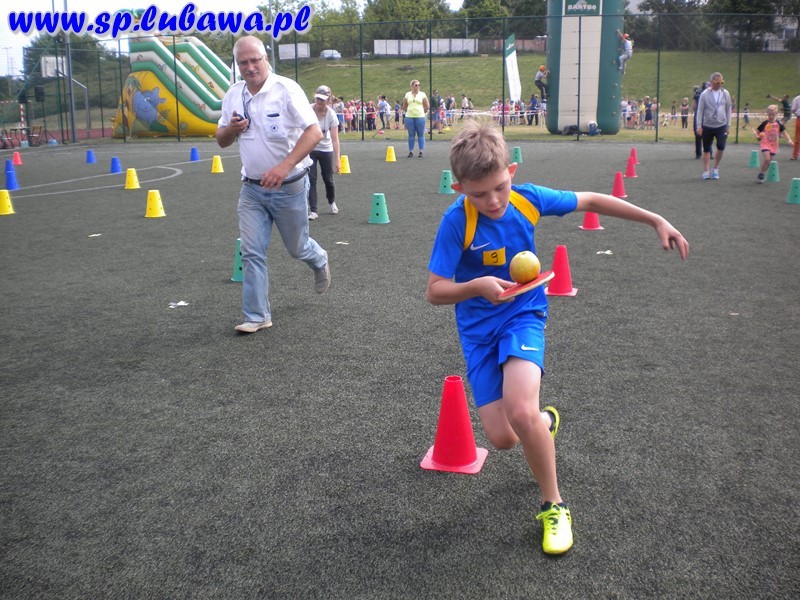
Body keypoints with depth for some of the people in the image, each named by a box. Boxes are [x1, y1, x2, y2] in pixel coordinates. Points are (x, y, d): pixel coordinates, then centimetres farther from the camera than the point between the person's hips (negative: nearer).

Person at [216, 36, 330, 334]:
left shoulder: (286, 89, -15)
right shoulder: (233, 95, 3)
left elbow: (314, 132, -22)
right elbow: (221, 140, 13)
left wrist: (284, 166, -34)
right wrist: (232, 128, -12)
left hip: (289, 187, -4)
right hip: (252, 189, 4)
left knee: (297, 247, 13)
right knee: (252, 252, -3)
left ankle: (320, 262, 48)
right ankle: (257, 316, 6)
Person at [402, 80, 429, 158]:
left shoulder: (422, 94, 2)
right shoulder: (407, 94, 6)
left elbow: (427, 106, 3)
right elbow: (404, 106, 14)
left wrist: (422, 112, 7)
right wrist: (408, 112, 11)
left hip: (420, 117, -2)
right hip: (409, 117, 2)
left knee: (420, 134, 1)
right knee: (411, 134, 6)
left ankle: (421, 151, 5)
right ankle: (411, 151, 10)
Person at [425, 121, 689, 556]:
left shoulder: (527, 199, -13)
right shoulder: (457, 221, -20)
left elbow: (590, 201, 3)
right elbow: (434, 292, -18)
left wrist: (655, 220, 4)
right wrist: (477, 287, -37)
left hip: (524, 314, 0)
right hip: (479, 329, 0)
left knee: (520, 411, -26)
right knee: (502, 438, -6)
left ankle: (554, 505, -1)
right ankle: (544, 421, 33)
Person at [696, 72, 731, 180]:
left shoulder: (725, 93, 2)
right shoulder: (705, 94, -5)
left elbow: (728, 109, 8)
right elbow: (700, 110, -3)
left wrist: (728, 125, 7)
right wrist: (699, 126, -8)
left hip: (721, 125, 1)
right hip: (707, 126, -1)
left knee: (721, 146, -12)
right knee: (706, 149, 6)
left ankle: (715, 168, 8)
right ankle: (706, 171, 15)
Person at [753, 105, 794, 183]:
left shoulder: (779, 124, 1)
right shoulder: (765, 123, -6)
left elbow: (784, 132, 7)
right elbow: (756, 131, 0)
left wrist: (789, 140, -4)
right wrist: (757, 136, -20)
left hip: (774, 145, 4)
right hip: (765, 144, -4)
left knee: (769, 161, 8)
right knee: (767, 159, -19)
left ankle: (762, 174, 24)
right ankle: (761, 174, -3)